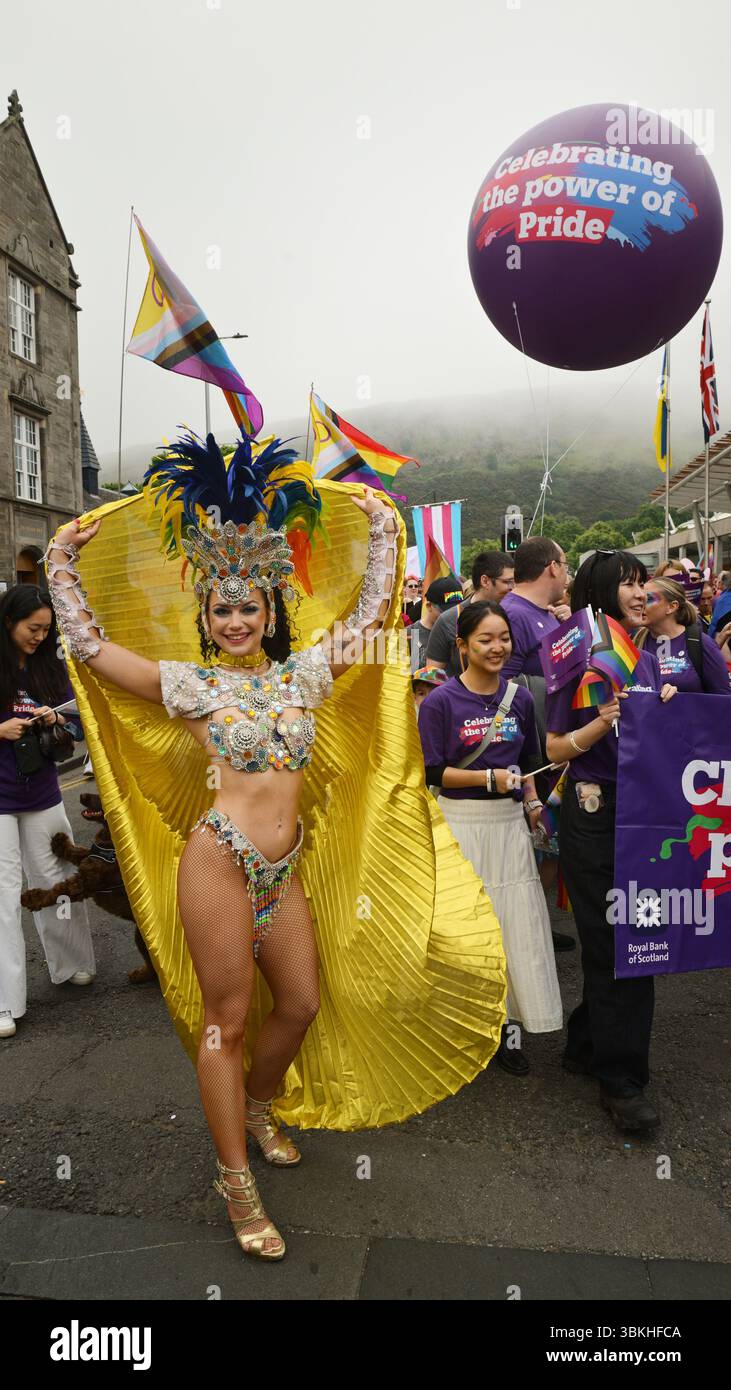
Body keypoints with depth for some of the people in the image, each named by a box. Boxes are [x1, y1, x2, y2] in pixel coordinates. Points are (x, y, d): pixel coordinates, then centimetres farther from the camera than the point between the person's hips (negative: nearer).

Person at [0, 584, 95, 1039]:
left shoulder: (52, 666, 3)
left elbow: (79, 724, 8)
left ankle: (71, 966, 32)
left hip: (42, 794, 4)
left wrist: (55, 720, -12)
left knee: (57, 881, 13)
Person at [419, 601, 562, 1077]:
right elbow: (432, 772, -10)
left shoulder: (519, 698, 7)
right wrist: (489, 778, -17)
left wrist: (532, 801, 3)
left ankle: (504, 1023, 20)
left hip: (509, 822, 4)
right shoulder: (441, 701, -8)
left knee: (515, 920, 5)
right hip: (461, 823, -4)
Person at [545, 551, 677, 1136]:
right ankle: (621, 1077, 14)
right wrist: (605, 722, -22)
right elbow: (555, 749, -8)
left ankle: (588, 1044, 32)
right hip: (594, 817, -6)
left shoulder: (647, 660, 11)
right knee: (614, 945, 0)